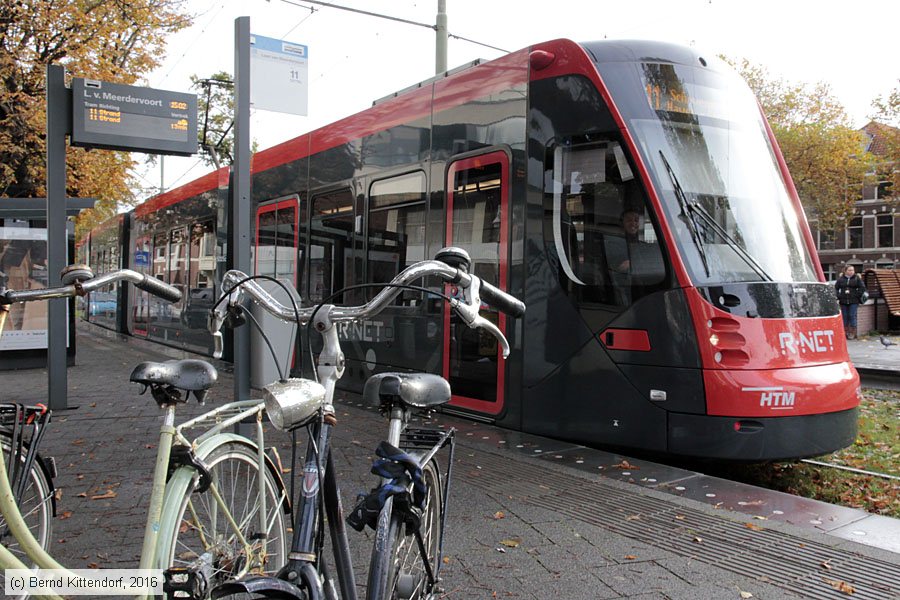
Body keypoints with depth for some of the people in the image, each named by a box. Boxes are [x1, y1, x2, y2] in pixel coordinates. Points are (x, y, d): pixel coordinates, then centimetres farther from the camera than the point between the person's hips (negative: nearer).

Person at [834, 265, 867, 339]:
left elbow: (862, 288, 1)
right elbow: (836, 288, 11)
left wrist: (857, 295, -6)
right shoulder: (840, 279, 7)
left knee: (852, 316, -4)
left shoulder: (857, 278, 3)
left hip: (853, 302, -2)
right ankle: (845, 332, 14)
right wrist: (838, 296, -1)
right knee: (844, 316, 5)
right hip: (843, 302, 2)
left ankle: (852, 333, 3)